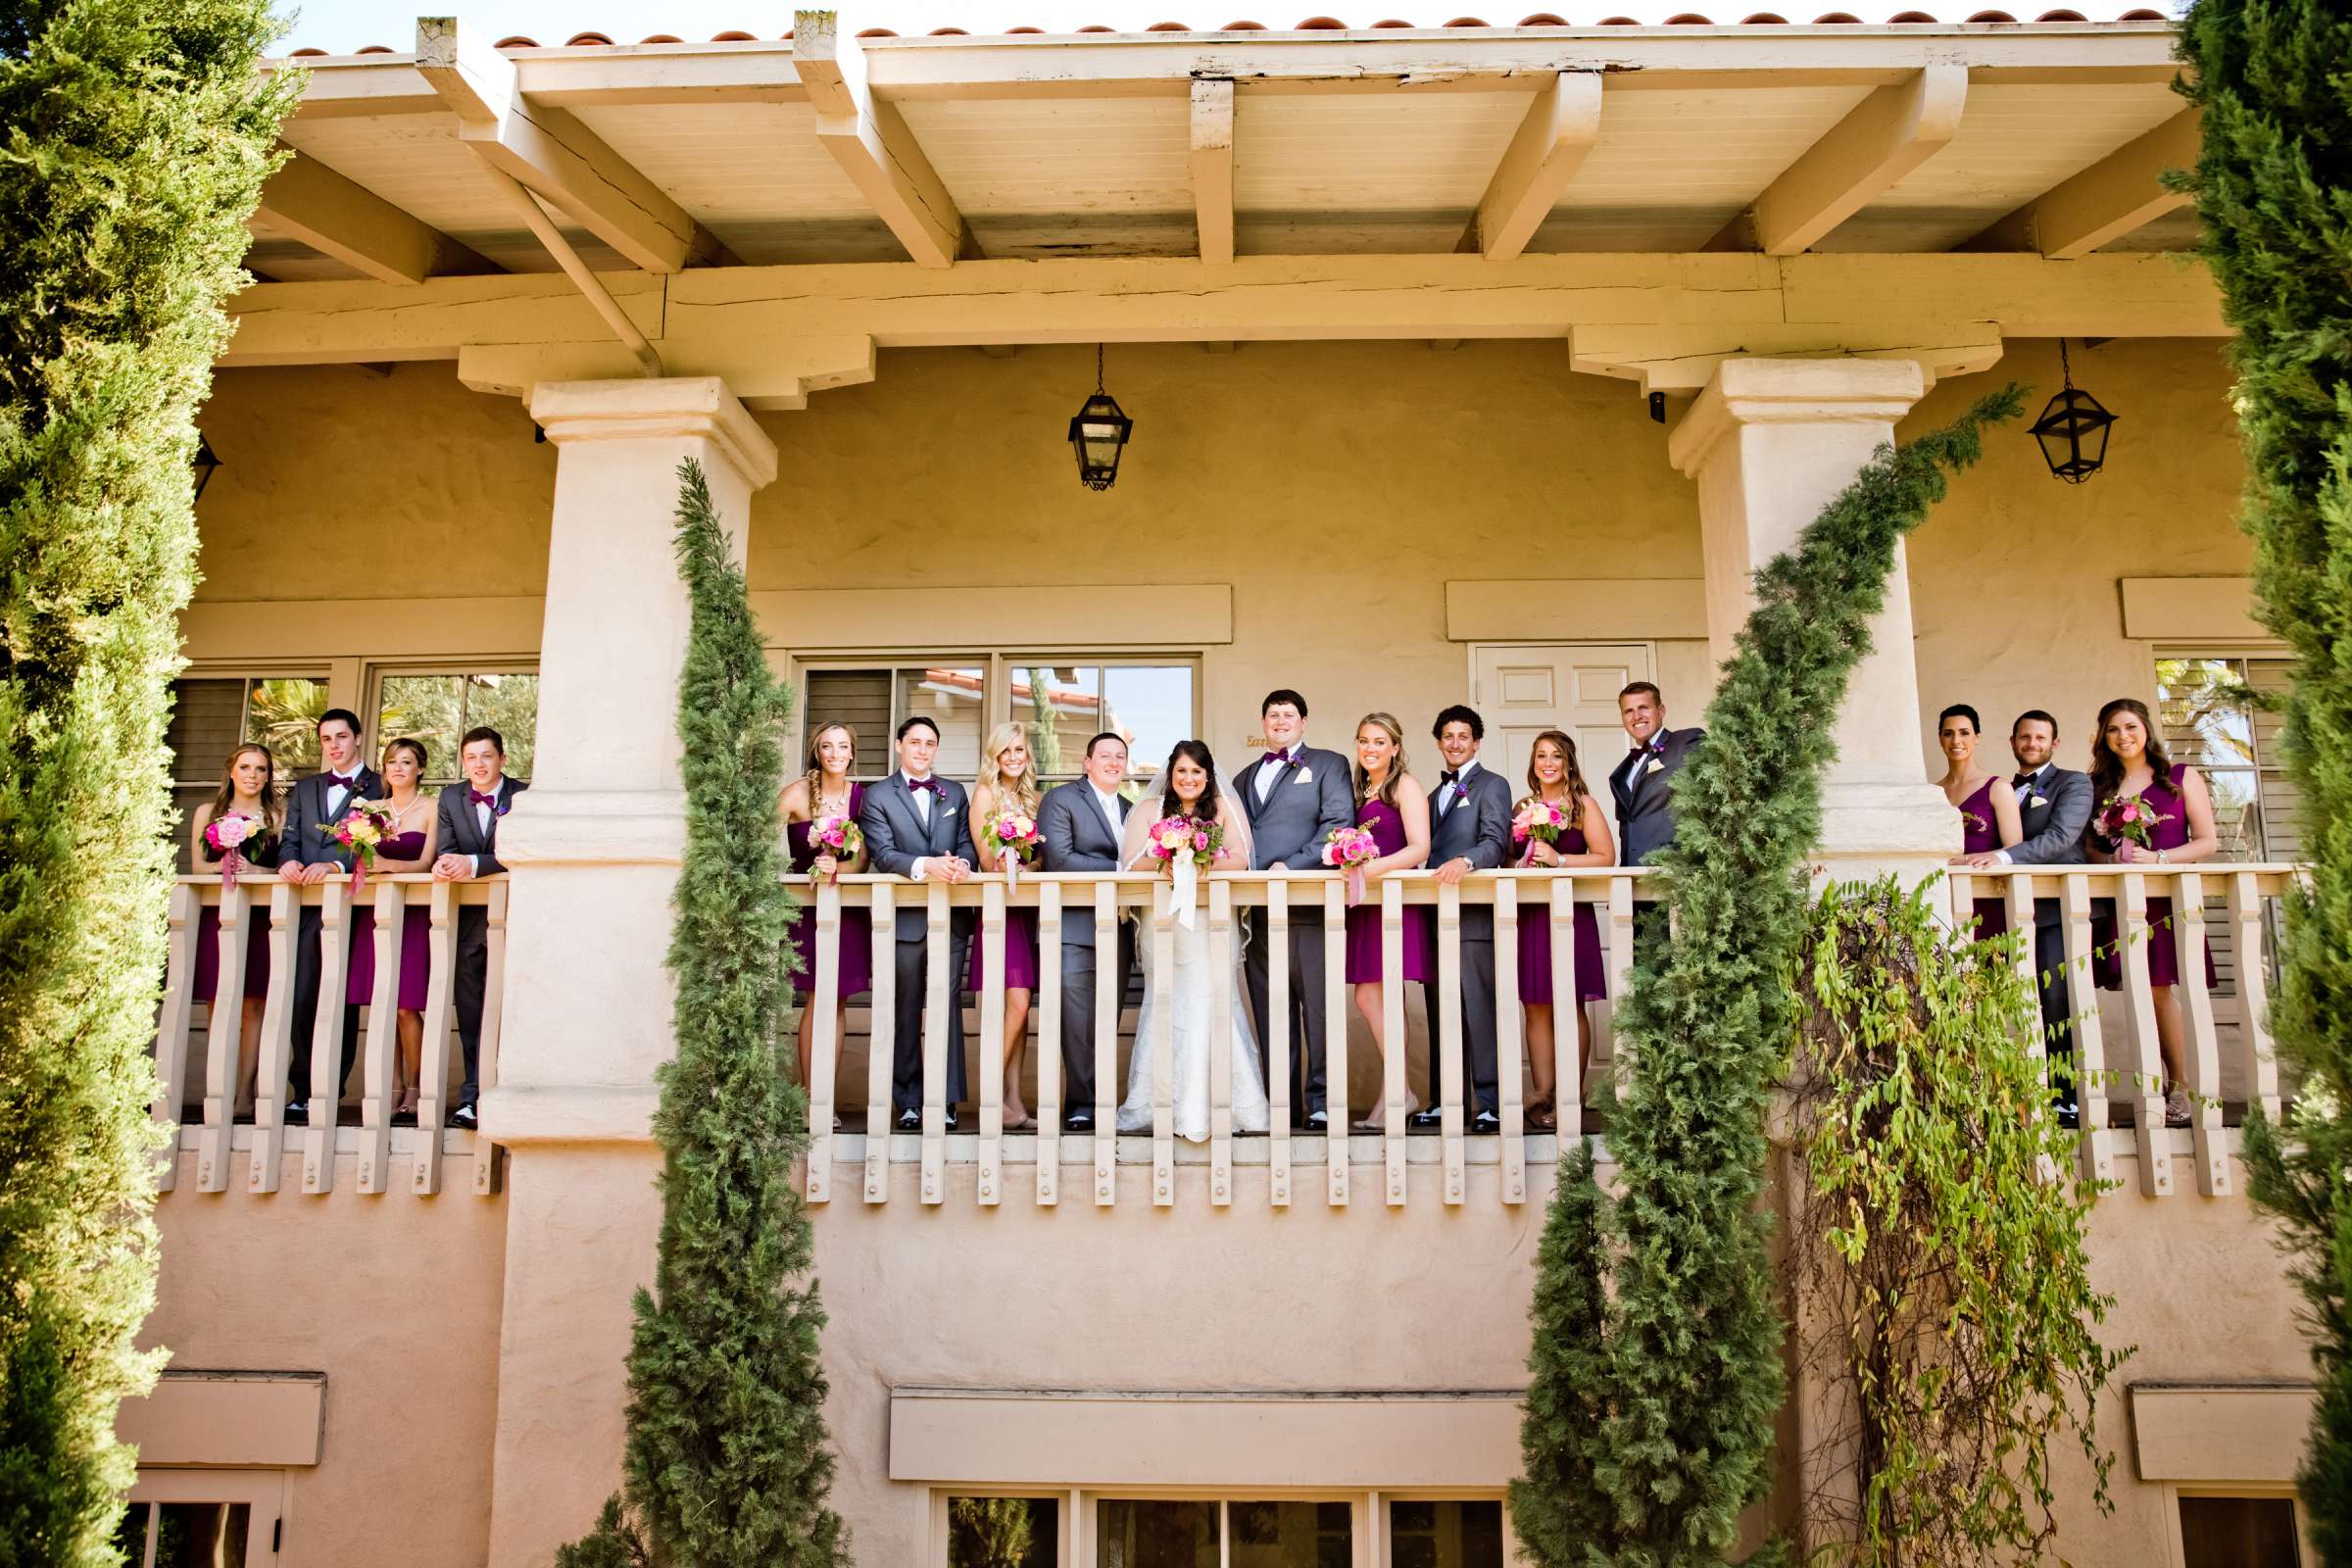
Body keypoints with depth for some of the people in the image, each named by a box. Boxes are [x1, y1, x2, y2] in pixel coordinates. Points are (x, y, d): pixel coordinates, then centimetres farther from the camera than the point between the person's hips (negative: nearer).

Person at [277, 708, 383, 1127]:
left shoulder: (379, 788, 5)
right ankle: (305, 1090, 4)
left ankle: (329, 1094, 2)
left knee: (344, 1000, -2)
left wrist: (336, 865, -21)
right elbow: (289, 839, 16)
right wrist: (288, 861, -7)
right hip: (307, 905, 4)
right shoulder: (305, 789, 24)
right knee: (301, 997, -3)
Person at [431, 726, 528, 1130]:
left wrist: (473, 864, -24)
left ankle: (475, 1096, -4)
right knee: (469, 1008, 6)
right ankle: (477, 1095, 11)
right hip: (467, 915, 4)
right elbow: (446, 853, 5)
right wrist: (445, 865, -18)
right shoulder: (450, 799, 11)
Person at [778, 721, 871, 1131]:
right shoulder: (797, 793, -7)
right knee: (816, 1001, -4)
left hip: (848, 902, 3)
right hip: (808, 901, -3)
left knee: (838, 1001, 5)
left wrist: (836, 867, -20)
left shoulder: (862, 796, 2)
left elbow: (861, 860, -2)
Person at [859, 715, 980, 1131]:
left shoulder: (955, 793, 15)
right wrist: (926, 865, -23)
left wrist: (961, 863, -15)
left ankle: (947, 1100, 3)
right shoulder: (878, 796, 4)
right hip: (904, 917, -2)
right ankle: (909, 1101, 12)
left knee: (948, 1004, -1)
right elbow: (882, 854, -7)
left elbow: (968, 844, 9)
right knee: (905, 1009, 6)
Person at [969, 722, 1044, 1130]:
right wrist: (1001, 865, -28)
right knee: (1016, 1003, -14)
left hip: (1027, 905, 6)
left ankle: (1012, 1100, 7)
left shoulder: (1030, 797, 17)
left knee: (1019, 1007, 4)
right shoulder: (985, 792, 0)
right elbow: (984, 853, -8)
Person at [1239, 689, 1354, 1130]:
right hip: (1256, 908, 5)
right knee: (1269, 1010, 6)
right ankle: (1282, 1102, 11)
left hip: (1307, 903, -5)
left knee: (1318, 1006, -7)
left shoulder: (1328, 764, 8)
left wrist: (1291, 866, -13)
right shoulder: (1246, 777, 25)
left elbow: (1339, 823, -5)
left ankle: (1322, 1102, -3)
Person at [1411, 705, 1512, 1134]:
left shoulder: (1492, 785, 2)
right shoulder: (1436, 794, 25)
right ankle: (1447, 1100, 13)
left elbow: (1496, 841, -12)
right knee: (1442, 1013, 8)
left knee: (1480, 1010, -10)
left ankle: (1490, 1103, -9)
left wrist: (1465, 860, -31)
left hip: (1475, 916, -7)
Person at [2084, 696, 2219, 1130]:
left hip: (2169, 898, -3)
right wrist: (2110, 860, -8)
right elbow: (2091, 849, 14)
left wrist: (2159, 858, -12)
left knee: (2158, 990, -8)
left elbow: (2208, 841, 1)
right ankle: (2158, 1083, 11)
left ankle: (2180, 1087, 2)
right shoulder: (2099, 786, 12)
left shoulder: (2181, 777, 6)